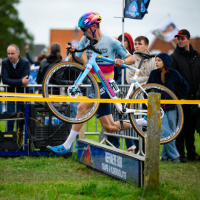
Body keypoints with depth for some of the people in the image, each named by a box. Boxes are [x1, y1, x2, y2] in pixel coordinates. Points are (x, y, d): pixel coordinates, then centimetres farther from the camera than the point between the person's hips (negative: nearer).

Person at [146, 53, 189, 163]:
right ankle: (174, 155, -6)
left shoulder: (173, 73, 0)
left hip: (171, 108, 1)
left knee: (172, 132, 4)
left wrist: (183, 98, 6)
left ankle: (165, 155, 15)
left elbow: (185, 85, 14)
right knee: (165, 131, -13)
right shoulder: (154, 73, 1)